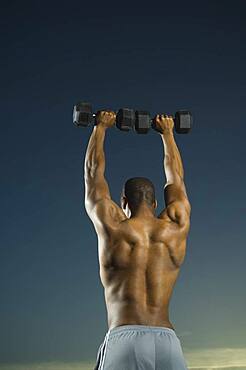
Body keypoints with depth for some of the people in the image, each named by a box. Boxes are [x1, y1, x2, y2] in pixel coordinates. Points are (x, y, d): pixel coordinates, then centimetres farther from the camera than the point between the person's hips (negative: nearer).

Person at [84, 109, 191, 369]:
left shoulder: (113, 226, 4)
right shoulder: (176, 228, 10)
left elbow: (93, 172, 19)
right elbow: (175, 177, 27)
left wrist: (100, 127, 32)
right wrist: (167, 132, 40)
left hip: (124, 338, -2)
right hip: (167, 341, 3)